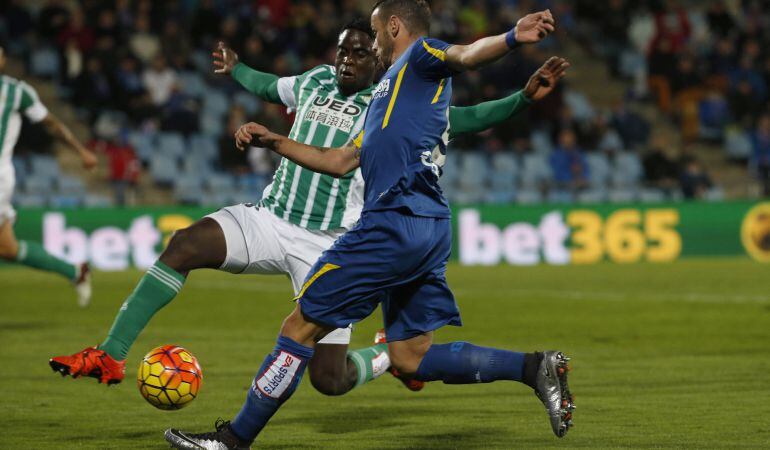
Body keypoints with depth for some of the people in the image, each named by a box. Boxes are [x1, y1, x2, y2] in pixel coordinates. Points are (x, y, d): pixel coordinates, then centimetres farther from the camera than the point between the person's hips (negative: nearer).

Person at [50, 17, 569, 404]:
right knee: (185, 244, -24)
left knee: (329, 380, -10)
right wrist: (235, 68, 50)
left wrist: (524, 97, -17)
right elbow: (268, 86, 34)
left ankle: (392, 355, 26)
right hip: (270, 219, 4)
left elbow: (462, 119, -4)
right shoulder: (315, 82, 12)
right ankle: (111, 356, -23)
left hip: (329, 247, -4)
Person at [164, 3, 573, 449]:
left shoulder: (419, 55, 3)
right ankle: (535, 367, 1)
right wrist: (275, 142, 31)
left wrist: (512, 38, -41)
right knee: (411, 357, 9)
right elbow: (342, 161, 33)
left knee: (302, 326, -2)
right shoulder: (390, 90, 30)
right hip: (430, 228, 10)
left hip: (395, 222, -10)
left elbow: (463, 55, -20)